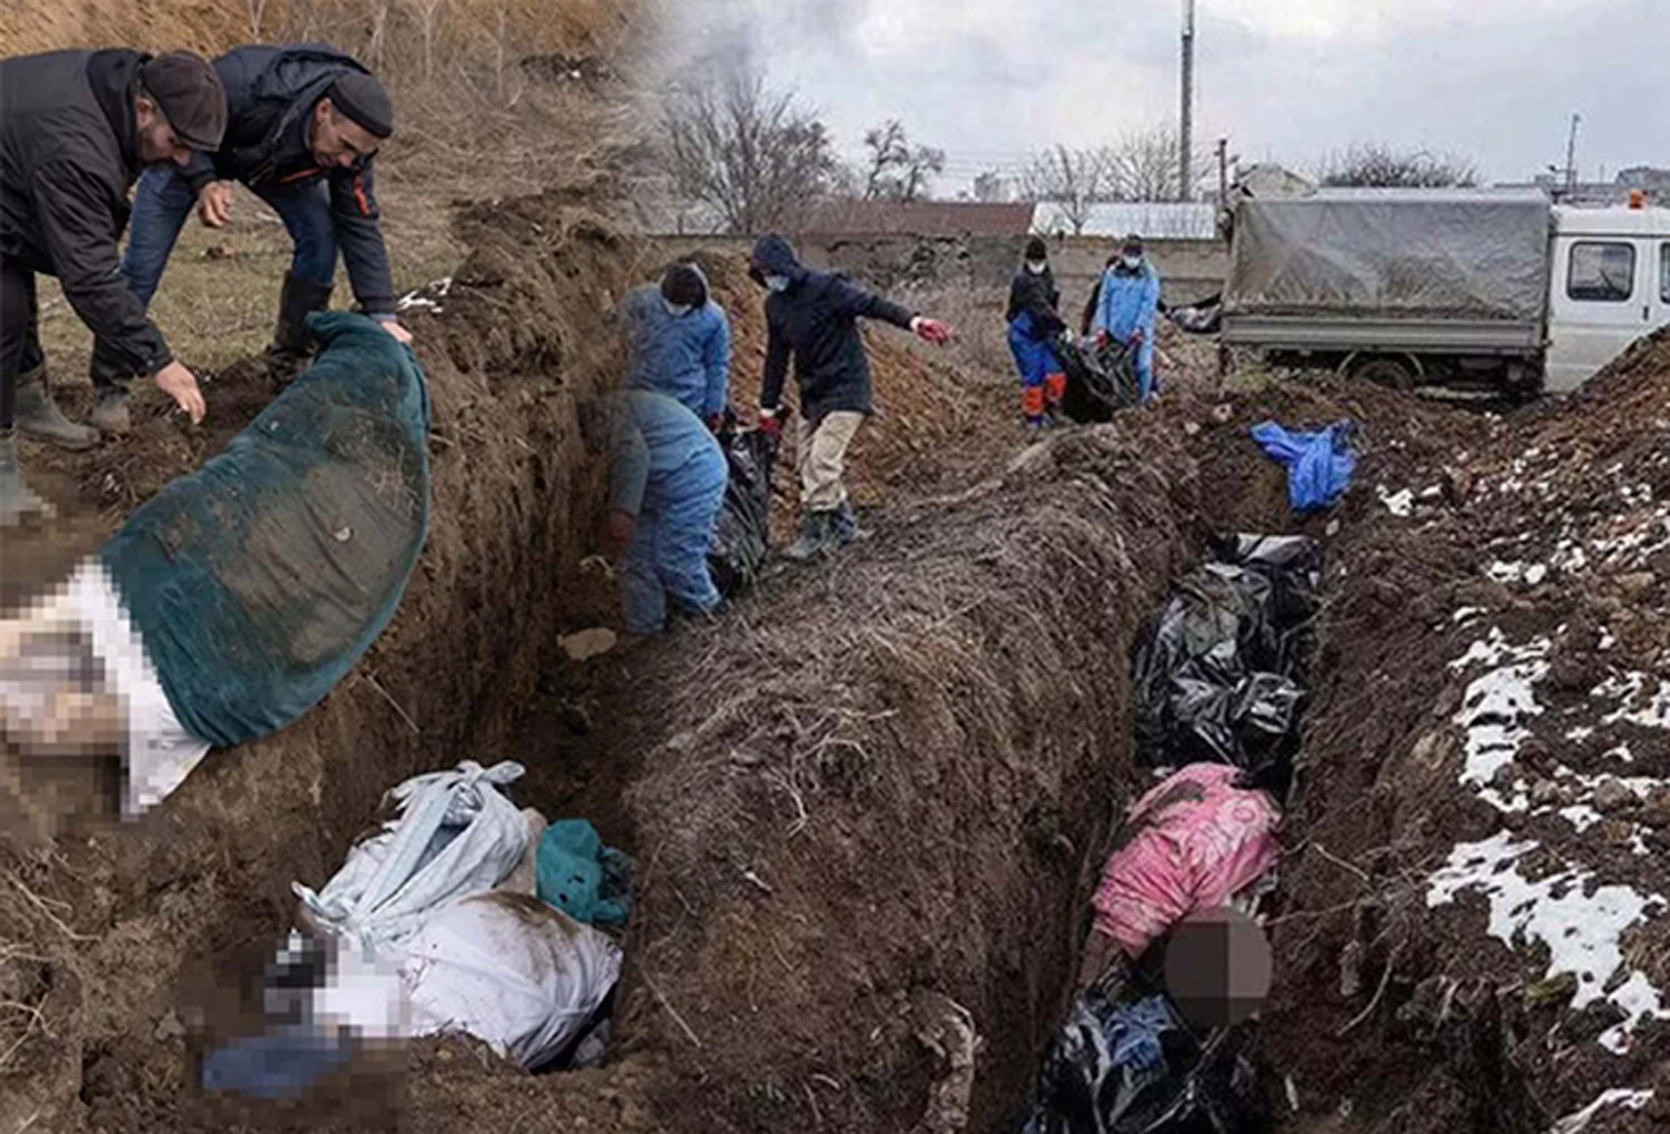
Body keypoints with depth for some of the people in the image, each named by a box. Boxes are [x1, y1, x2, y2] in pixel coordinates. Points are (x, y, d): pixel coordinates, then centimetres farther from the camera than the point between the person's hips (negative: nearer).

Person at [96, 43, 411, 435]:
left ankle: (289, 361, 5)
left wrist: (382, 314, -28)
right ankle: (110, 386, 8)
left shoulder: (351, 140, -29)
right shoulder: (244, 83, -45)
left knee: (321, 237, -15)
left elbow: (360, 225, -23)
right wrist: (203, 182, -42)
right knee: (143, 265, -7)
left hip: (277, 162, 4)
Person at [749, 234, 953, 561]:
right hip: (812, 394, 8)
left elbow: (871, 304, -25)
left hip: (845, 389, -8)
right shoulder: (775, 304, 7)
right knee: (808, 463, 9)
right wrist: (768, 406, 15)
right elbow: (776, 357, 14)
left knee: (822, 462, -14)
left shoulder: (825, 288, -15)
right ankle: (843, 525, 22)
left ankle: (813, 534, -4)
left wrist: (912, 322, -41)